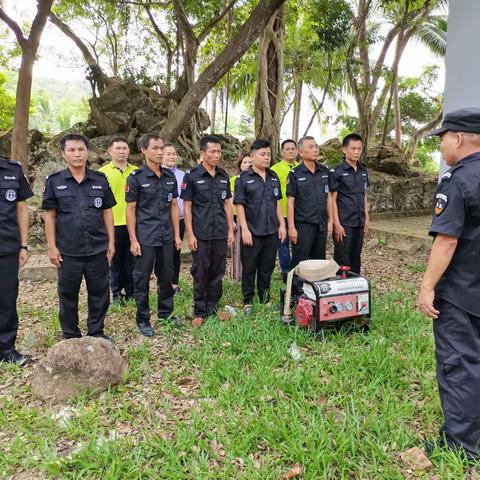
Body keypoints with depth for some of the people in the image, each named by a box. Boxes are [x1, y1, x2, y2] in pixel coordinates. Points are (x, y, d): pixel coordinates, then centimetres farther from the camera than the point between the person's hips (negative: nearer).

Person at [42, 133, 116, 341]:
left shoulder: (100, 180, 4)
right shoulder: (54, 181, 0)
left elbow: (107, 212, 7)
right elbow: (50, 216, 1)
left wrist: (111, 242, 3)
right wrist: (52, 247, -4)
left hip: (98, 249, 1)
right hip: (68, 251, -1)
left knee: (99, 293, 9)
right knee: (68, 294, 10)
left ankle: (96, 333, 26)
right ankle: (70, 336, 27)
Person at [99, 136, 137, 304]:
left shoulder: (136, 171, 7)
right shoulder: (103, 172, -1)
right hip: (113, 223, -2)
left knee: (131, 259, 10)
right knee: (115, 259, 7)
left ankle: (130, 292, 23)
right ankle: (116, 293, 20)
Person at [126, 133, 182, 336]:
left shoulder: (170, 177, 6)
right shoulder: (136, 177, -7)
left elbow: (174, 206, 11)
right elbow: (130, 210, -7)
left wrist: (177, 234, 7)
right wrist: (133, 240, -10)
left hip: (166, 236, 5)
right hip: (145, 237, -4)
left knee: (166, 276, 14)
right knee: (142, 279, 5)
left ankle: (166, 312, 31)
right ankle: (143, 319, 19)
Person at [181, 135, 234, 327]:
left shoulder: (223, 176, 8)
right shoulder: (192, 176, -5)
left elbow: (227, 204, 12)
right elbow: (187, 206, -5)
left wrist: (231, 230, 8)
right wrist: (190, 234, -10)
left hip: (221, 234, 4)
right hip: (201, 235, -4)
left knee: (217, 273, 10)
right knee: (200, 274, 5)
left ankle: (213, 307, 24)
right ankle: (199, 311, 17)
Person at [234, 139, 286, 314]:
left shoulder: (274, 177, 10)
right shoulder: (244, 179, -6)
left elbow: (278, 202, 14)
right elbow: (239, 205, -8)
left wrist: (282, 224, 9)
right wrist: (245, 229, -14)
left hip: (271, 231, 5)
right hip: (252, 232, -4)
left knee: (267, 267, 13)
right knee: (249, 268, 6)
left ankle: (265, 298, 27)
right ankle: (247, 302, 18)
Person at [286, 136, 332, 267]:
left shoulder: (325, 172, 7)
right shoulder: (295, 174, -6)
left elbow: (328, 197, 12)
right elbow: (290, 202, -7)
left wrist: (330, 220, 8)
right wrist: (291, 227, -11)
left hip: (322, 225, 5)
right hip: (303, 226, -4)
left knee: (319, 262, 13)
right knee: (299, 263, 2)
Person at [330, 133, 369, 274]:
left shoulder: (363, 171, 11)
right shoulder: (337, 171, -7)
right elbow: (332, 199, -9)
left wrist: (366, 218, 12)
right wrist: (337, 224, -14)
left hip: (359, 223, 6)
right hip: (344, 224, -6)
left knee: (356, 258, 13)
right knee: (342, 260, 1)